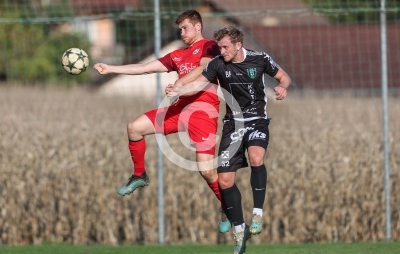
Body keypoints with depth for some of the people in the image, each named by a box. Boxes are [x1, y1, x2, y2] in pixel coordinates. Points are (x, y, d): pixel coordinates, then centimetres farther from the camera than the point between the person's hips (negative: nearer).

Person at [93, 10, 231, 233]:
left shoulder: (209, 47, 1)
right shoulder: (178, 55, 21)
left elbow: (203, 68, -19)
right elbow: (145, 68, 19)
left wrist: (178, 84, -34)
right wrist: (110, 69, 13)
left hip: (203, 109, -7)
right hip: (181, 107, 7)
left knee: (207, 170, -15)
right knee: (135, 127, 2)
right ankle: (139, 176, 20)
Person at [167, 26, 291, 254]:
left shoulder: (260, 59, -9)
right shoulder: (218, 64, -6)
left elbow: (284, 76, 4)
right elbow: (199, 84, -13)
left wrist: (283, 87, -19)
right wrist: (178, 90, -32)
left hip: (257, 121, -3)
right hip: (233, 123, 3)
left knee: (256, 157, -35)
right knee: (225, 181, -2)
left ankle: (258, 213, -20)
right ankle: (240, 230, 15)